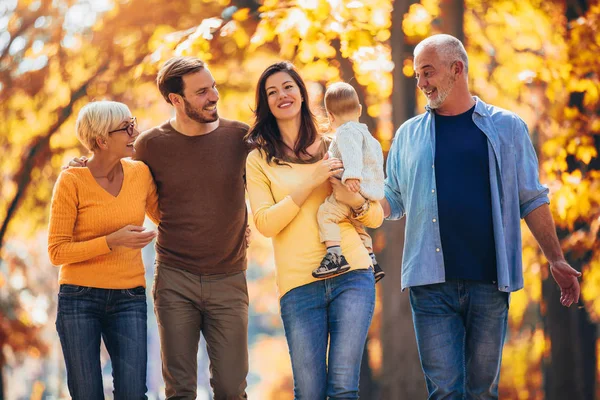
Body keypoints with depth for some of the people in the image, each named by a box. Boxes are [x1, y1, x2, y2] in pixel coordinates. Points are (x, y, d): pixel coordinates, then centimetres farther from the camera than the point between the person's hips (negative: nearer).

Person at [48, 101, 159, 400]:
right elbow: (57, 252, -8)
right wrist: (112, 241, -18)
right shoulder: (71, 181, -8)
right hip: (79, 299, -2)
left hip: (129, 299, 3)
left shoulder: (141, 173, 2)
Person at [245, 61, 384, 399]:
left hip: (352, 274, 1)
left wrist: (355, 200, -9)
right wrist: (311, 182, -11)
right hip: (298, 283, -1)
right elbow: (265, 223, -5)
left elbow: (377, 218, 13)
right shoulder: (259, 161, 8)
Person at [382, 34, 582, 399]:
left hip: (489, 281, 0)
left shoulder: (506, 128, 7)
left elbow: (532, 200, 9)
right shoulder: (409, 134, 11)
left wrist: (556, 260, 6)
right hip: (431, 284, 1)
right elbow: (392, 201, 14)